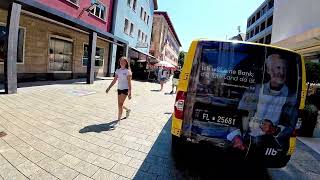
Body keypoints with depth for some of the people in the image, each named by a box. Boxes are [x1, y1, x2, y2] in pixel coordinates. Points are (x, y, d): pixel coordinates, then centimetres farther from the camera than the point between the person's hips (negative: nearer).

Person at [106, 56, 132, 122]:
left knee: (120, 104, -9)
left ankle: (119, 119, 2)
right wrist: (109, 87, 3)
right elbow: (114, 80, 9)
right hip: (119, 89, 6)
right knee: (119, 105, 12)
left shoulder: (127, 71, -9)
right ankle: (127, 110, 42)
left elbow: (129, 82, -13)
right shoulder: (118, 70, 7)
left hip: (125, 89, -6)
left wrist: (130, 92, -17)